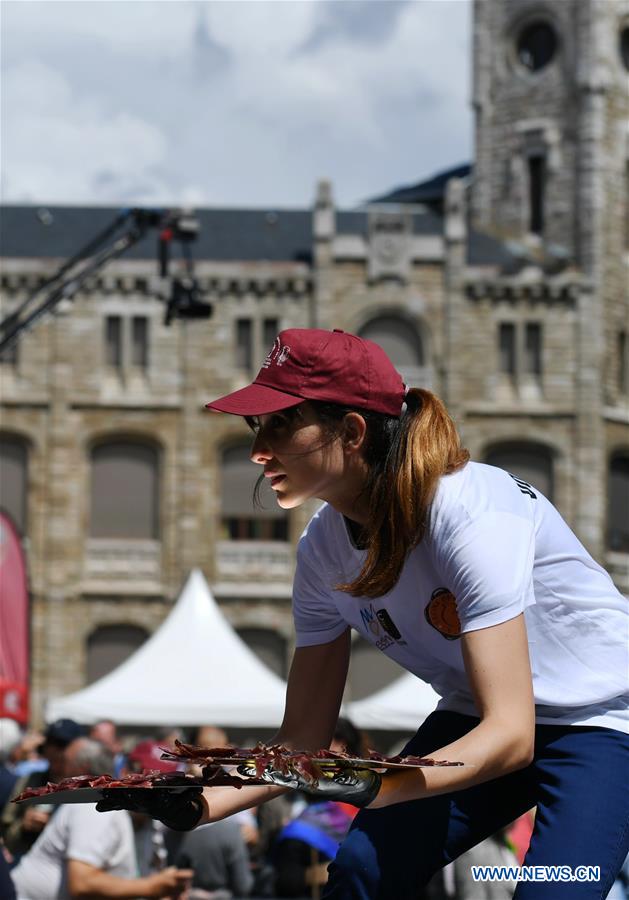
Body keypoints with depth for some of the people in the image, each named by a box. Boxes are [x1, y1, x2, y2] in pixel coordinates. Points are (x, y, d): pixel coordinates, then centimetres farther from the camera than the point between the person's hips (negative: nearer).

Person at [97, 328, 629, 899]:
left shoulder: (471, 516, -31)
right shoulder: (323, 552, -9)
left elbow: (510, 735, -34)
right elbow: (304, 738, -3)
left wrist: (370, 787, -47)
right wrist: (200, 805, -20)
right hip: (477, 719, 6)